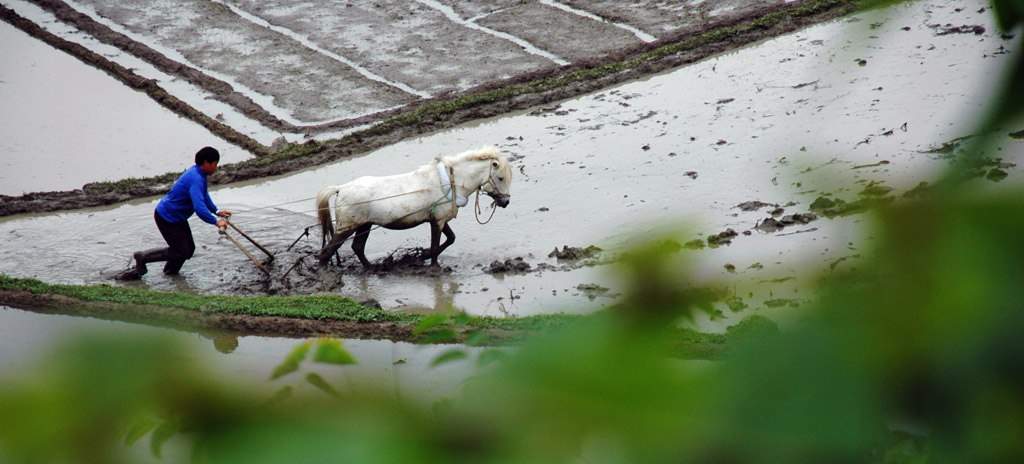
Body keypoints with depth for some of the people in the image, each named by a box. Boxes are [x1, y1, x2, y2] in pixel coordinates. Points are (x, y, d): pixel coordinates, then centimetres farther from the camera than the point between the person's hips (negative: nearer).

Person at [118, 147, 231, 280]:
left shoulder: (199, 174, 4)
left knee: (189, 249, 11)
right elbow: (199, 208, -38)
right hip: (167, 218, -10)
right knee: (181, 252, -6)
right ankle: (142, 257, 4)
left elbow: (204, 195, 23)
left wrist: (216, 211, 14)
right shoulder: (196, 180, -30)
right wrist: (216, 222, -30)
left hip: (177, 217, 10)